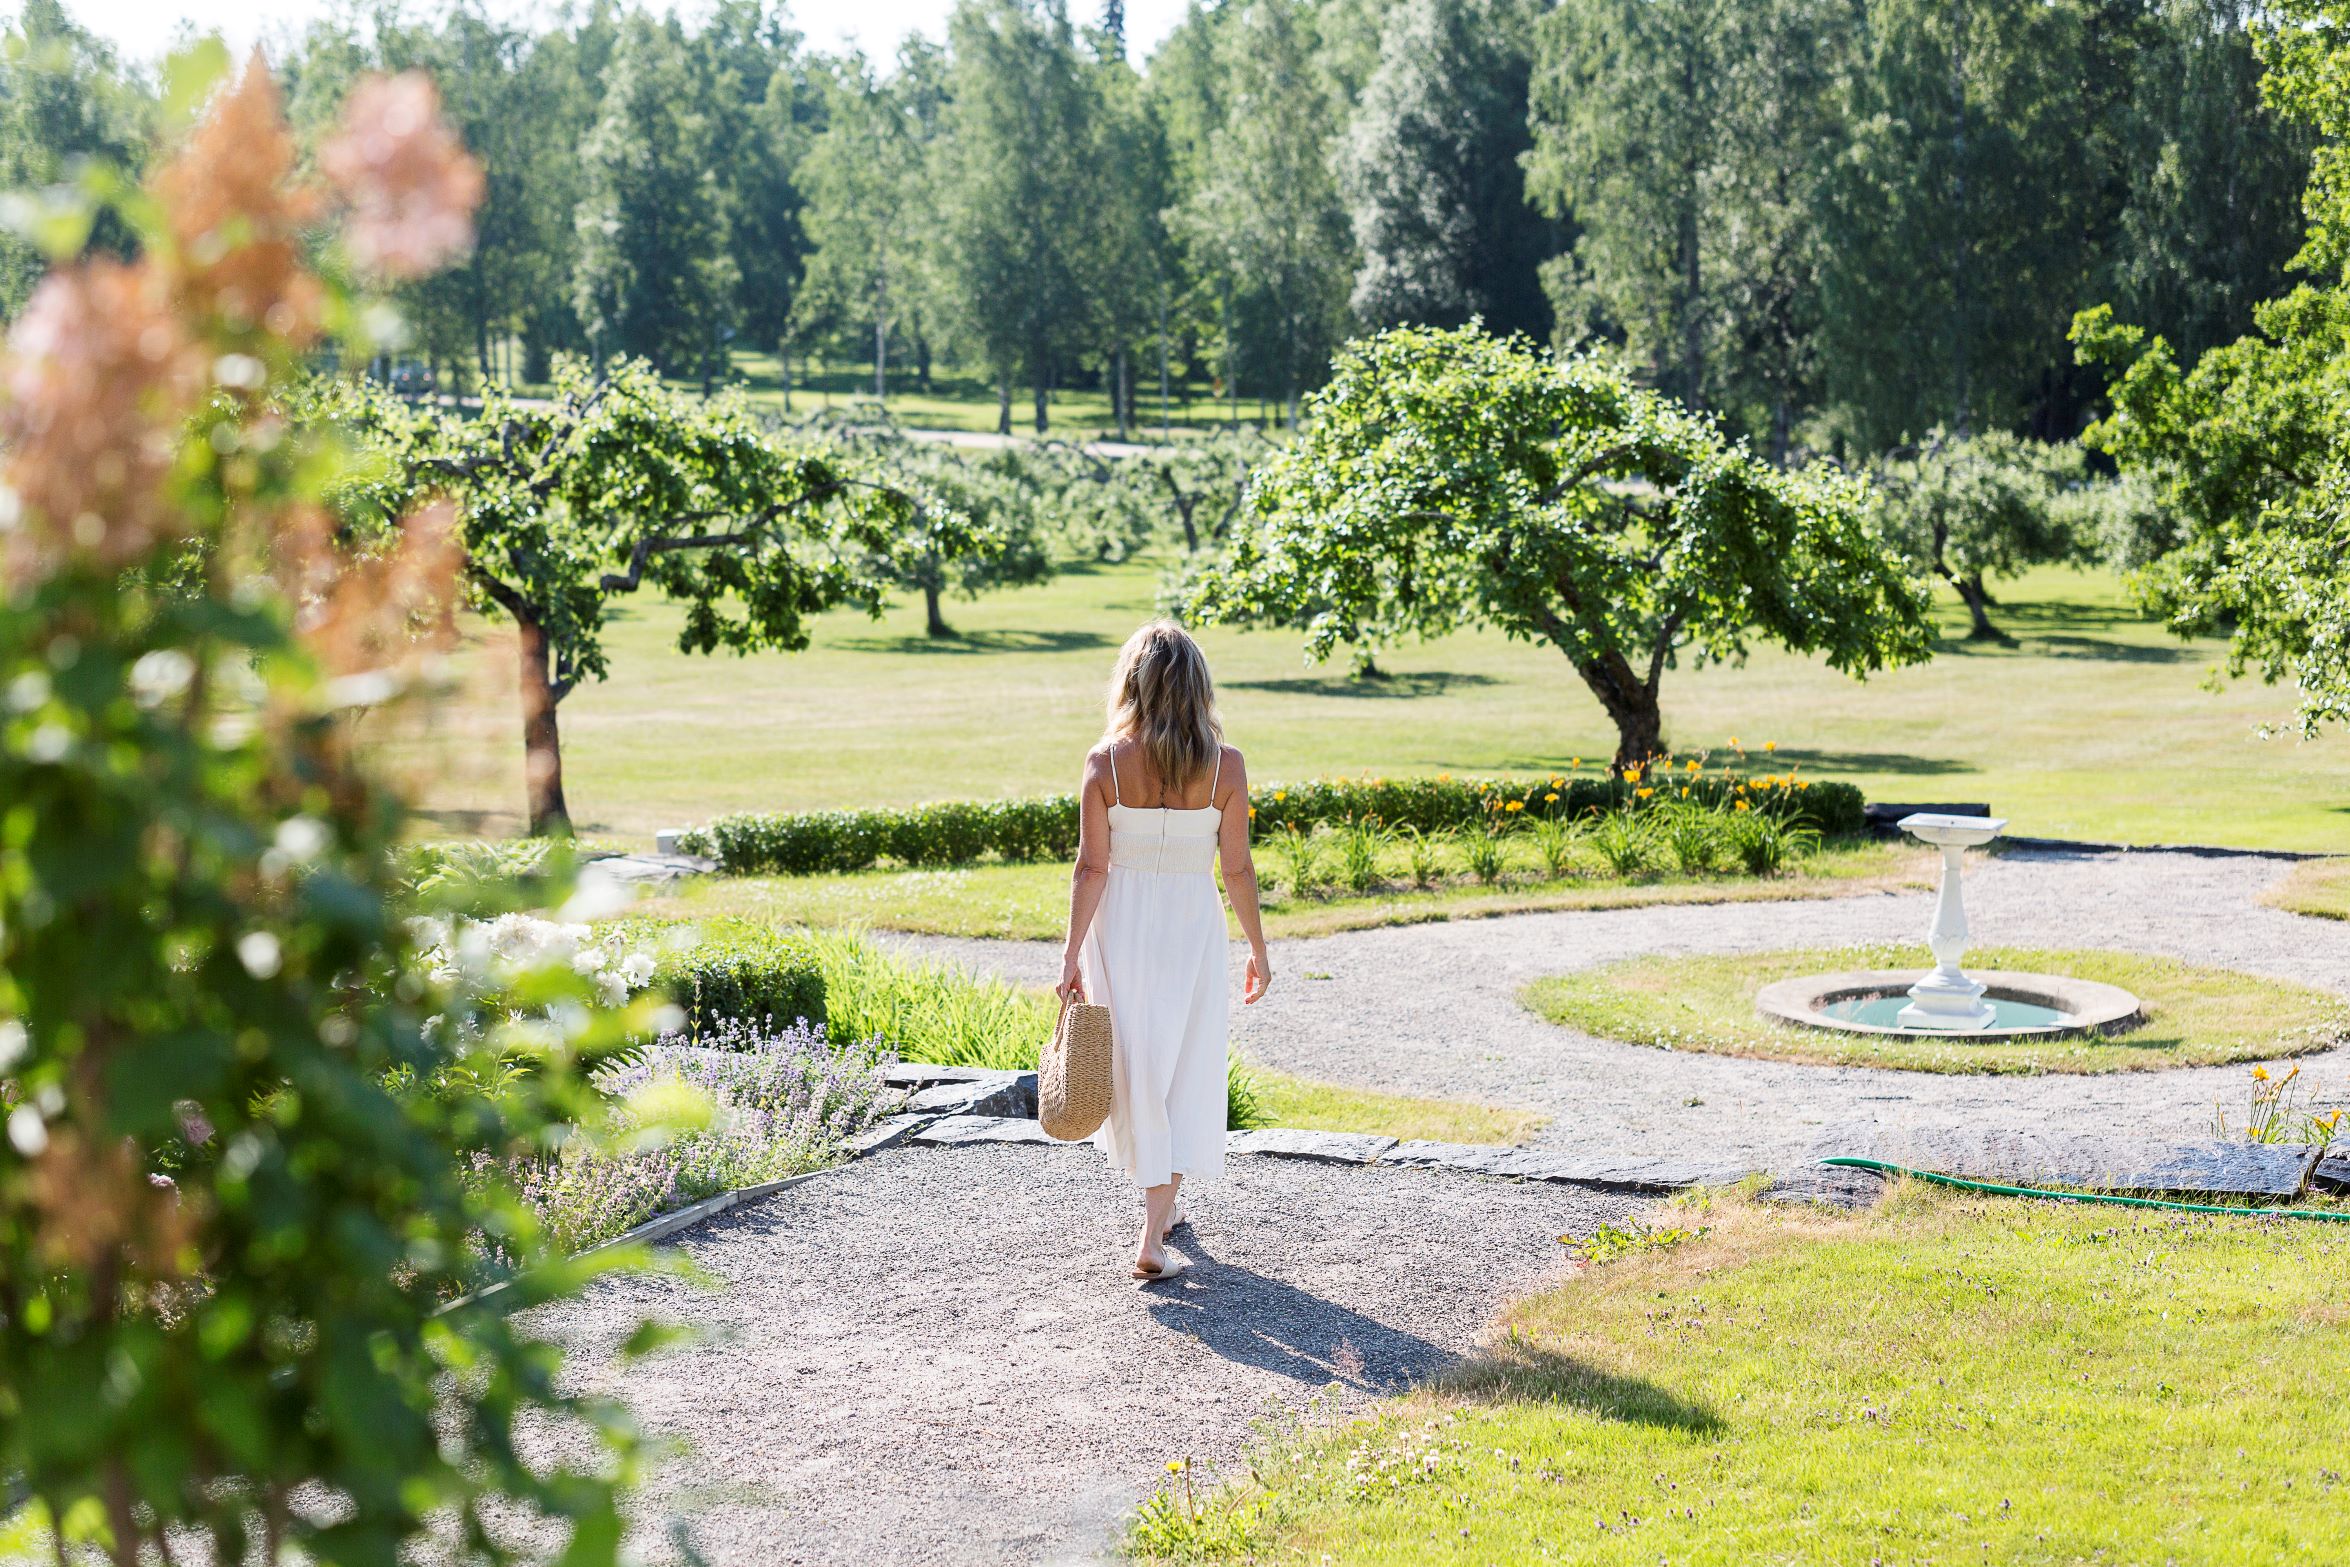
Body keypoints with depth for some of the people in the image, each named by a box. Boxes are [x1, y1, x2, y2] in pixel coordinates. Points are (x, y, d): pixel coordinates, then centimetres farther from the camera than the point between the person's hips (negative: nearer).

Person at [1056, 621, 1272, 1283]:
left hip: (1121, 925, 1)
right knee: (1186, 1072, 7)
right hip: (1193, 926, -1)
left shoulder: (1106, 761, -10)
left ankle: (1159, 1201, 35)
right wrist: (1258, 949, 6)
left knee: (1134, 1065, 17)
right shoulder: (1224, 765, -10)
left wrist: (1071, 954, -2)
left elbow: (1092, 866, -9)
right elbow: (1237, 868, -5)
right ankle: (1153, 1238, 2)